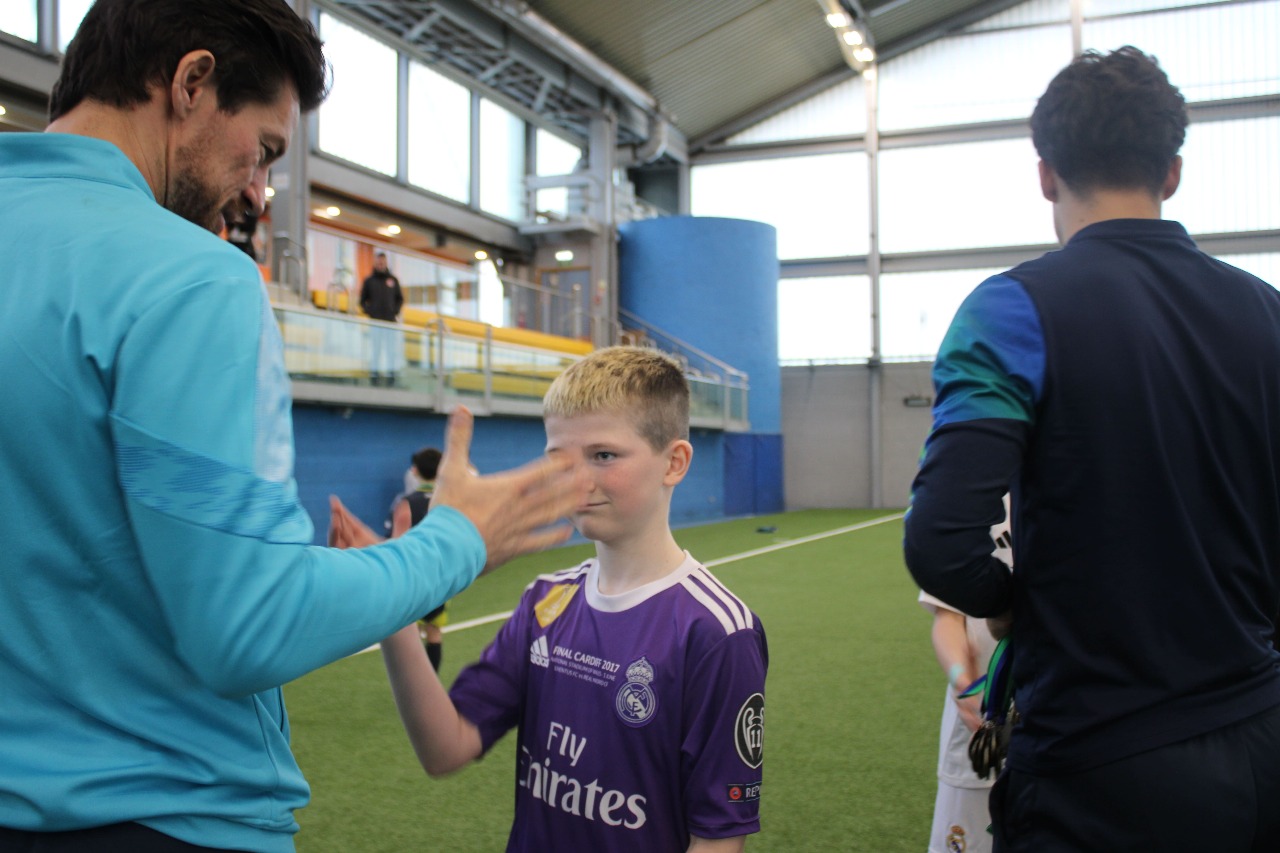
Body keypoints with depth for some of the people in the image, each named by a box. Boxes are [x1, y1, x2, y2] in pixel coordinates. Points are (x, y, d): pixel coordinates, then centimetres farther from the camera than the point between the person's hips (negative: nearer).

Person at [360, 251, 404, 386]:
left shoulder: (393, 280, 11)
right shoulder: (369, 281, 8)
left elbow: (400, 299, 16)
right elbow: (362, 300, 12)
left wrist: (396, 312, 0)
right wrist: (369, 312, -4)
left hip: (391, 320, 1)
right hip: (375, 321, -1)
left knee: (392, 349, -3)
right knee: (375, 349, -3)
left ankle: (391, 374, 0)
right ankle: (374, 373, -1)